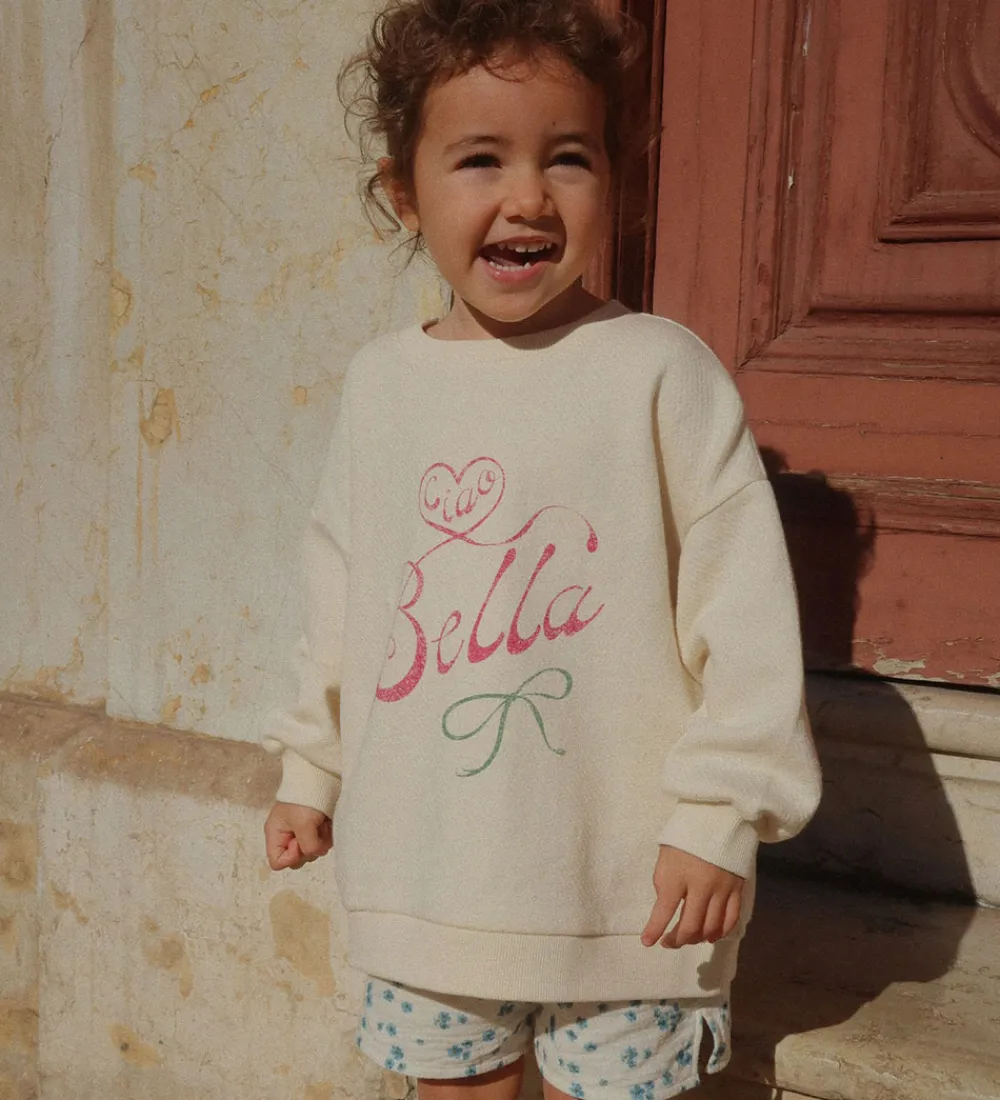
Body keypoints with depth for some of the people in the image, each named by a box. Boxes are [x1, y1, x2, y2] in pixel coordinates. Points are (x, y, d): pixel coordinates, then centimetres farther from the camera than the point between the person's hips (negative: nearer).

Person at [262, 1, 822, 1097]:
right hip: (424, 870, 4)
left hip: (619, 874, -4)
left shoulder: (660, 370, -11)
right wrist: (308, 770, 18)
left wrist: (720, 816, -11)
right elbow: (337, 594, 13)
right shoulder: (380, 382, 3)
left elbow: (743, 607, -11)